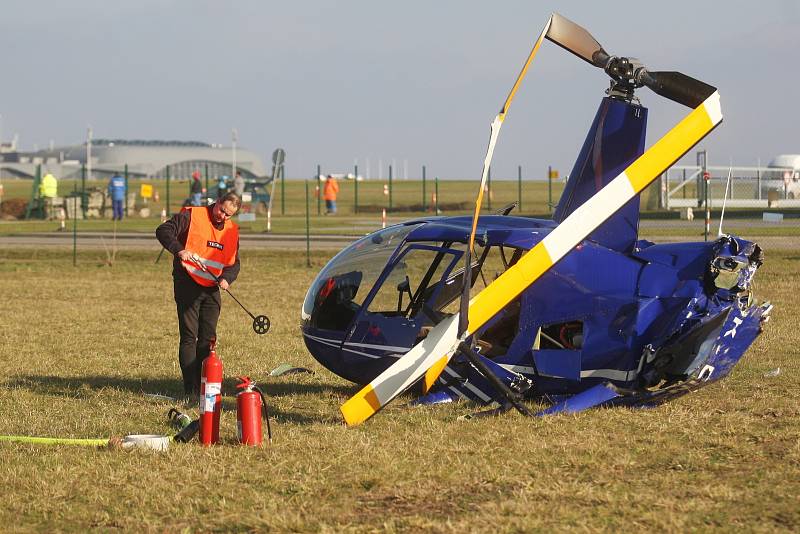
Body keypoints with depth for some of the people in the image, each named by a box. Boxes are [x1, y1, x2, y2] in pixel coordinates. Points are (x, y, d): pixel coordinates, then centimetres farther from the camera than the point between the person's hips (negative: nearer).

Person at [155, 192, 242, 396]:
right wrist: (179, 250, -28)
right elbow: (163, 231, -13)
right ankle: (191, 391, -4)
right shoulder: (191, 216, -7)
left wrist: (226, 278, -7)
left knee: (208, 338, 8)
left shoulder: (232, 231, 11)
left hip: (212, 289, 6)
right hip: (188, 286, -6)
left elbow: (234, 263, 14)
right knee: (189, 337, -4)